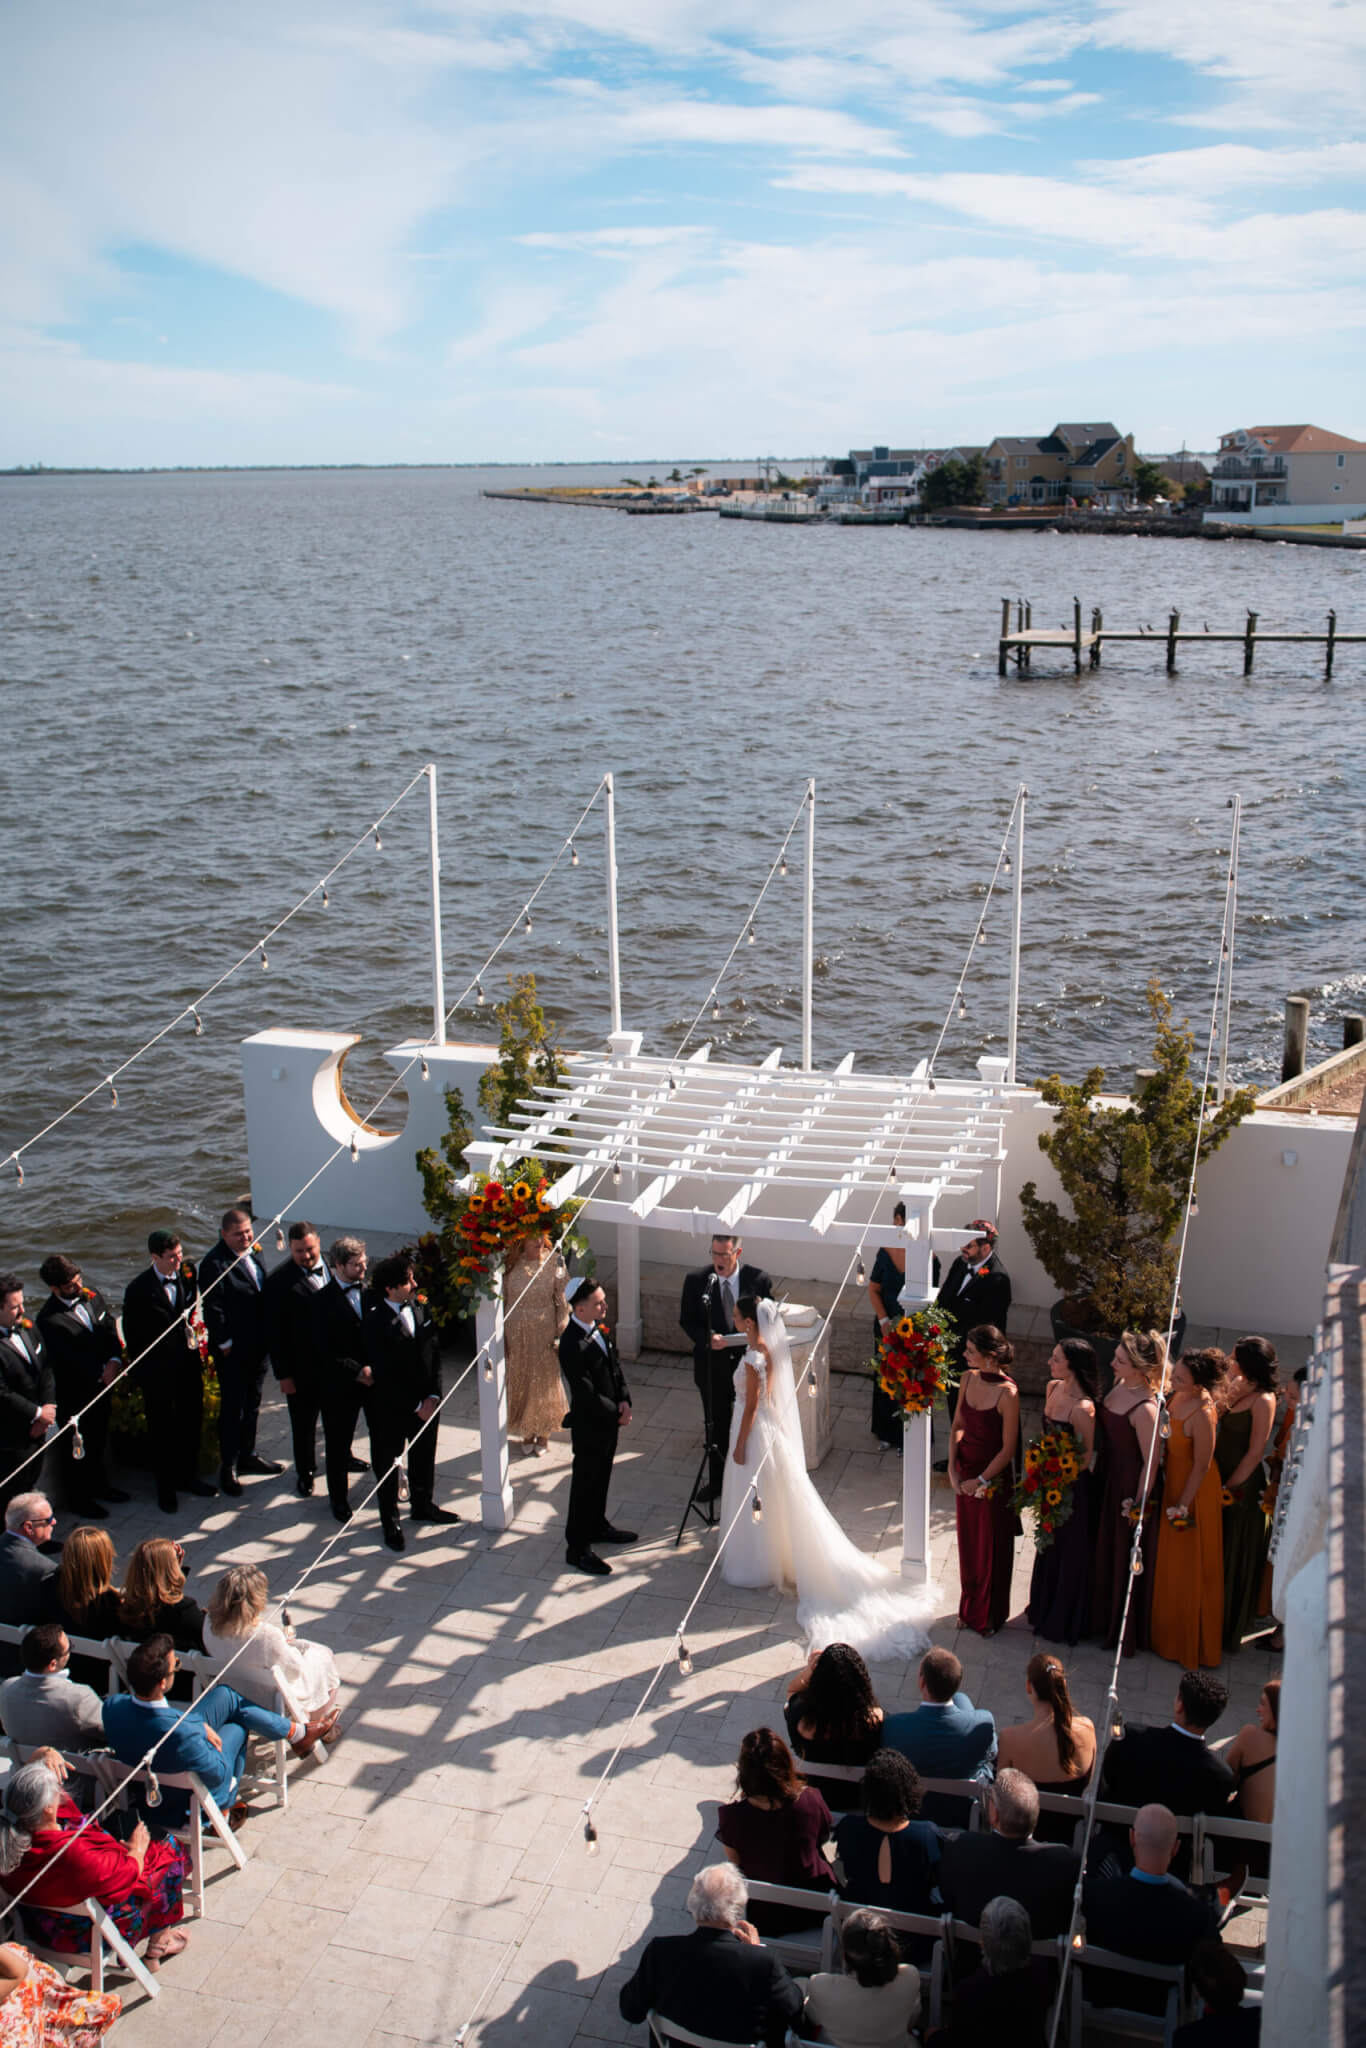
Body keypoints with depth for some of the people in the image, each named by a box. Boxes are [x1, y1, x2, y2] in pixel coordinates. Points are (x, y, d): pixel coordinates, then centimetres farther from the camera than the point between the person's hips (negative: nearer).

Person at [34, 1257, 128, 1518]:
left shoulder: (92, 1296, -4)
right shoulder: (49, 1320, -26)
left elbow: (111, 1331, 1)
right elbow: (67, 1360, -23)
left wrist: (114, 1361, -15)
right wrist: (101, 1375, -18)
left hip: (102, 1385, 6)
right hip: (74, 1392, -6)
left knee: (98, 1439, 24)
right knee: (74, 1447, 12)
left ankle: (98, 1485, 45)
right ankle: (77, 1499, 31)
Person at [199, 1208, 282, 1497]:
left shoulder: (254, 1253, 6)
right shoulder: (214, 1264, -18)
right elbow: (213, 1309, -17)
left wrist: (267, 1337, 11)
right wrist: (225, 1344, -16)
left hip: (258, 1347, 7)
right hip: (233, 1351, -7)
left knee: (252, 1404, 19)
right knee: (232, 1408, 3)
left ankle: (248, 1454, 34)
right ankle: (228, 1466, 15)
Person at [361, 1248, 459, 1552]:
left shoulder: (420, 1307, -4)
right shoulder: (375, 1322, -23)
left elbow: (434, 1353, 3)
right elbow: (383, 1375, -20)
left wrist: (433, 1396, -6)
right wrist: (415, 1406, -15)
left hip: (425, 1403, 6)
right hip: (389, 1407, -6)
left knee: (424, 1457, 22)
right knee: (387, 1462, 12)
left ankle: (423, 1505, 45)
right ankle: (390, 1521, 31)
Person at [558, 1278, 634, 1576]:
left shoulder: (600, 1326, -2)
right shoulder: (572, 1345, -30)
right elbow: (586, 1393, -26)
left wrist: (624, 1400, -3)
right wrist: (617, 1415, -14)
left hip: (609, 1416, 8)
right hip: (589, 1423, -8)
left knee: (602, 1476, 25)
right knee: (585, 1484, 5)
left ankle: (597, 1526, 45)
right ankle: (577, 1548, 18)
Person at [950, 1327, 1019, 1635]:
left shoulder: (1007, 1393, -25)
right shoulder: (968, 1378, -6)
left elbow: (1008, 1449, -18)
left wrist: (981, 1480, -13)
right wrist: (952, 1468, -4)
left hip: (994, 1476, -6)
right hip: (965, 1470, 6)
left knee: (992, 1547, 12)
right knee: (968, 1542, 20)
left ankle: (990, 1614, 32)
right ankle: (970, 1607, 39)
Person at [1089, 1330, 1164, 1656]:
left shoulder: (1145, 1409, -29)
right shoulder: (1121, 1386, -3)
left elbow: (1151, 1462, -23)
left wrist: (1139, 1504, -17)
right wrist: (1099, 1472, 15)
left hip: (1131, 1485, -9)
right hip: (1109, 1478, 9)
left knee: (1125, 1558, 9)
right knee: (1104, 1552, 23)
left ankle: (1125, 1633, 29)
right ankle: (1104, 1619, 43)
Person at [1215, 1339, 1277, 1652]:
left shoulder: (1263, 1400, -18)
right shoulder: (1239, 1391, 6)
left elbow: (1255, 1451, -18)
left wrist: (1231, 1488, -15)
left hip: (1243, 1486, -8)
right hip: (1223, 1478, 8)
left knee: (1235, 1557, 5)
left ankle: (1230, 1629, 19)